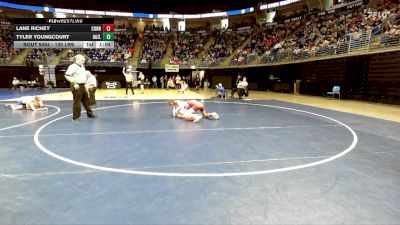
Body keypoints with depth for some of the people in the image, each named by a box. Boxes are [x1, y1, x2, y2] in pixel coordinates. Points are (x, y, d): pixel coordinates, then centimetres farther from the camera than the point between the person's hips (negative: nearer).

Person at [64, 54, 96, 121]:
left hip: (83, 86, 9)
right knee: (77, 102, -3)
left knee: (86, 100, 16)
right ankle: (76, 117, 7)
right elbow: (67, 75, -19)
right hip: (77, 87, -9)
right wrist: (74, 83, -23)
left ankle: (89, 113, 29)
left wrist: (86, 83, 21)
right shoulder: (73, 66, -12)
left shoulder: (82, 66, 16)